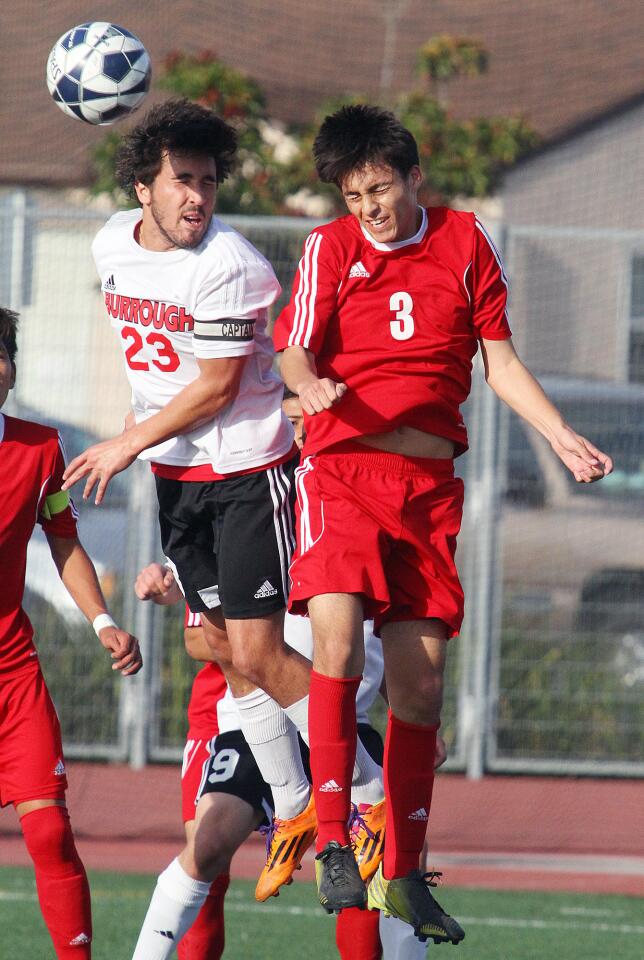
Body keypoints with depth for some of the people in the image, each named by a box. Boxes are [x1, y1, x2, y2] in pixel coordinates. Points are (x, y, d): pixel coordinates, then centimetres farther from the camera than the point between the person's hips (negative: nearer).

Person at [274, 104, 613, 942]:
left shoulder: (464, 242, 9)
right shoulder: (330, 248, 3)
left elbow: (500, 361, 14)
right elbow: (293, 353, -6)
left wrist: (563, 438, 4)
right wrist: (308, 383, -29)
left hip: (430, 481, 3)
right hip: (343, 467, -3)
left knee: (421, 679, 2)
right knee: (337, 636, -23)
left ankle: (404, 873, 12)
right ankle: (333, 842, -19)